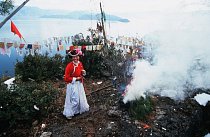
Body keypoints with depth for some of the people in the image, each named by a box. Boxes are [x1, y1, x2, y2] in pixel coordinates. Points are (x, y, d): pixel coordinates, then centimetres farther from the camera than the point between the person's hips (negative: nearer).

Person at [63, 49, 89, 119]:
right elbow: (66, 78, -21)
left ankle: (79, 109, 45)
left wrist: (83, 73, -6)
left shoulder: (80, 64, -1)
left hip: (79, 84, 8)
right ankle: (69, 113, 20)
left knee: (81, 97, 22)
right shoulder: (69, 66, -23)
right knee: (73, 100, 0)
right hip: (72, 85, -7)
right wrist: (76, 79, -21)